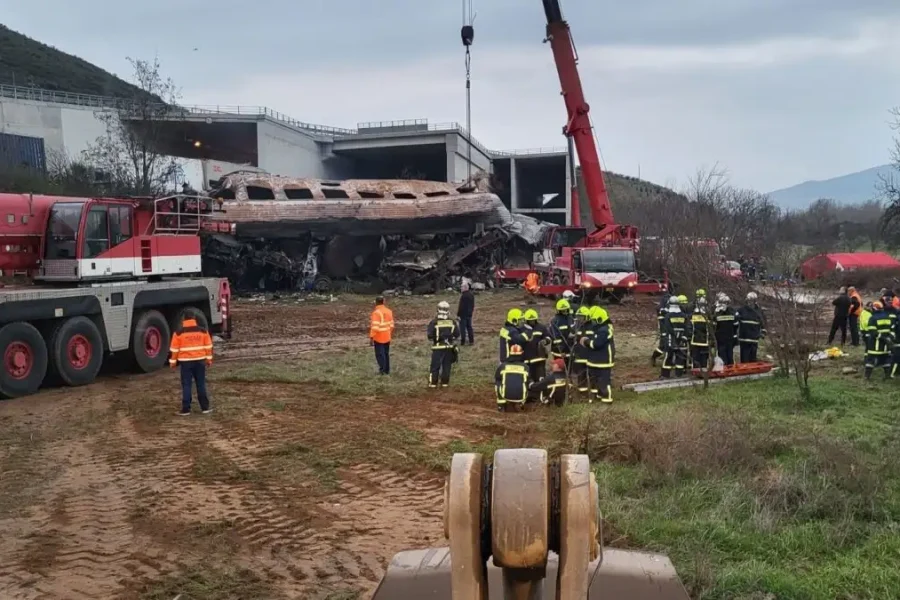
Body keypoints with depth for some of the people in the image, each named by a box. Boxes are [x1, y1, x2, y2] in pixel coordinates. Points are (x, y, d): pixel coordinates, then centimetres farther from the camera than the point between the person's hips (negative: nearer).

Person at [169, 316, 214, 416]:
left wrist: (173, 361, 7)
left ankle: (186, 409, 1)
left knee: (186, 385, 3)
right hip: (200, 360, 2)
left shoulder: (179, 332, -4)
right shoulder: (203, 331, 2)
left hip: (186, 361, -2)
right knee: (201, 384, 9)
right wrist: (209, 359, 13)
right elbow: (208, 346, 6)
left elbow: (174, 349, -2)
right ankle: (205, 407, 9)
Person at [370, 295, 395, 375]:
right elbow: (391, 325, 10)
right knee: (386, 353, 15)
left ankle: (382, 369, -3)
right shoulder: (389, 311, 4)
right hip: (387, 337, 7)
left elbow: (374, 327, -22)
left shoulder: (376, 312, -18)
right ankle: (387, 370, 19)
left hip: (379, 338, -7)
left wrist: (371, 337, -17)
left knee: (379, 354, 1)